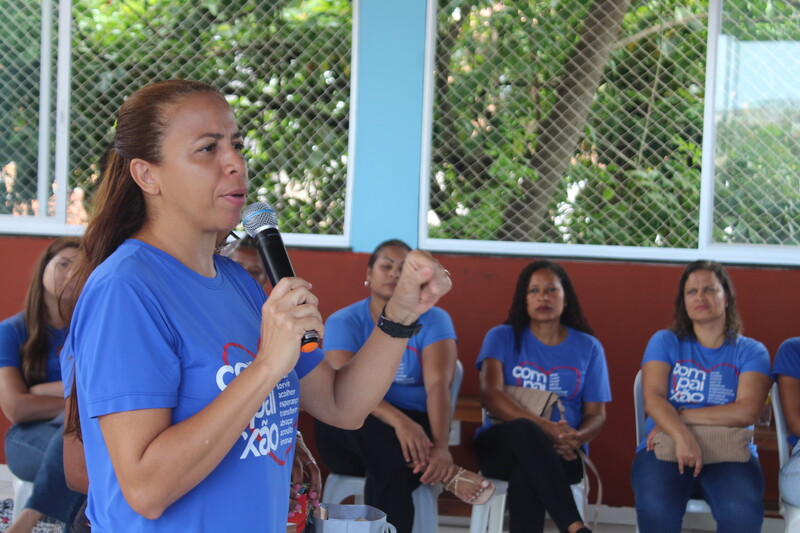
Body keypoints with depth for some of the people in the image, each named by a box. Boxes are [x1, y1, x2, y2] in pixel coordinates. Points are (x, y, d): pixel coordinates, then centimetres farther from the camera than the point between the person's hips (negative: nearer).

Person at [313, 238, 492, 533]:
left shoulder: (433, 320, 1)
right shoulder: (343, 322, -1)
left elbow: (438, 384, -16)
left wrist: (441, 446, -35)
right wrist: (399, 420, -38)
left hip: (415, 427, -1)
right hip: (353, 435, 1)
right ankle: (447, 475, -40)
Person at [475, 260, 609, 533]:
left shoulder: (588, 347, 11)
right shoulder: (502, 337, 6)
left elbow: (596, 414, 8)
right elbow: (490, 396, -10)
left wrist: (576, 438, -19)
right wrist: (545, 428, -24)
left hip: (560, 453, 0)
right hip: (500, 444, 0)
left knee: (524, 473, -39)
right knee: (524, 430, -40)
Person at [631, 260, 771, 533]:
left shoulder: (751, 352, 9)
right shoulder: (664, 342, 12)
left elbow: (746, 412, -7)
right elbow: (653, 398, -4)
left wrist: (680, 415, -9)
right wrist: (682, 436, -24)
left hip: (729, 452, 0)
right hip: (665, 449, 0)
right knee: (656, 508, -35)